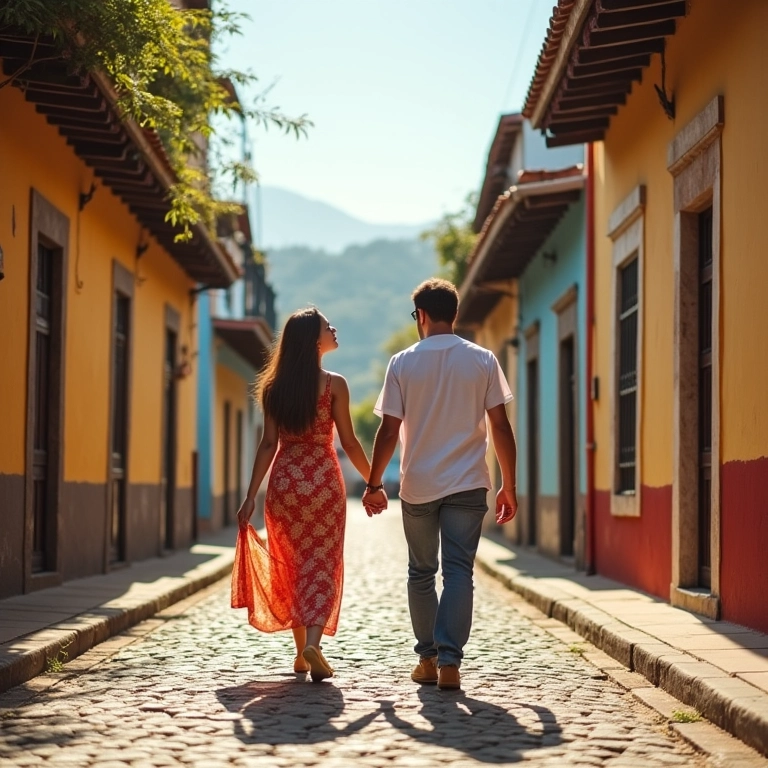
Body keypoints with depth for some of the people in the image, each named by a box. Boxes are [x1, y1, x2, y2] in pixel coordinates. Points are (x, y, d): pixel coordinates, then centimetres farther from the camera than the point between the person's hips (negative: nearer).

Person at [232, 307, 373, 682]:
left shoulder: (274, 387, 4)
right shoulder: (334, 384, -6)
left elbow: (269, 444, 1)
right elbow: (349, 443, -6)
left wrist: (251, 495, 3)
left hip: (284, 481, 3)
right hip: (323, 481, -3)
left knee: (290, 567, 14)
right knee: (322, 566, 2)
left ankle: (301, 653, 19)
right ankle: (312, 642, -18)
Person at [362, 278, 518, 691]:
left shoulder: (403, 362, -2)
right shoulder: (482, 360, 0)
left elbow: (388, 430, -3)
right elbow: (500, 427, -1)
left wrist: (373, 484, 8)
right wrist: (509, 486, 7)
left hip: (417, 486, 0)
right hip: (467, 485, 0)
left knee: (421, 574, 14)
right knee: (458, 572, -1)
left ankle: (427, 659, 19)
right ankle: (449, 662, -11)